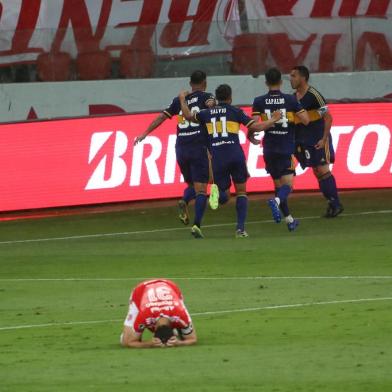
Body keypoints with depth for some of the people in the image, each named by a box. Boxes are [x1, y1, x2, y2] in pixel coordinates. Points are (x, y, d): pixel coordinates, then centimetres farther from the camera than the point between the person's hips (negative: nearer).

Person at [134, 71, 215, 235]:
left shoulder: (179, 100, 15)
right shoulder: (205, 96, 6)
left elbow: (162, 117, 15)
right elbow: (210, 103, -18)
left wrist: (144, 134, 19)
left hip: (181, 148, 4)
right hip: (199, 148, -4)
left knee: (192, 185, 20)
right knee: (201, 189, -3)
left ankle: (184, 201, -13)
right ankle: (197, 225, -18)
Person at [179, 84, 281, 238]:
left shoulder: (208, 113, 12)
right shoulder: (235, 111, 4)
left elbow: (188, 115, 25)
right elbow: (255, 127, 0)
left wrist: (182, 100, 42)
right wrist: (272, 120, 16)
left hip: (217, 157, 2)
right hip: (235, 154, -2)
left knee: (224, 194, 10)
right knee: (241, 191, 14)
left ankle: (218, 193, -29)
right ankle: (240, 228, 3)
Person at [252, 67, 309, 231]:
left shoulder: (259, 101, -2)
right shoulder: (290, 100, -5)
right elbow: (305, 120, -7)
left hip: (269, 149, 2)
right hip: (286, 149, -2)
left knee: (278, 185, 15)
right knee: (288, 184, -3)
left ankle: (289, 219, 18)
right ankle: (276, 201, -35)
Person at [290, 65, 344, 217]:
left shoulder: (313, 95, -13)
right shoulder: (294, 97, 10)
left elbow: (328, 117, -14)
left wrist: (324, 139, -18)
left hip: (318, 140, -7)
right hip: (305, 141, 7)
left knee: (323, 170, -9)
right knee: (317, 172, 5)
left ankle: (336, 204, -3)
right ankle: (332, 203, 10)